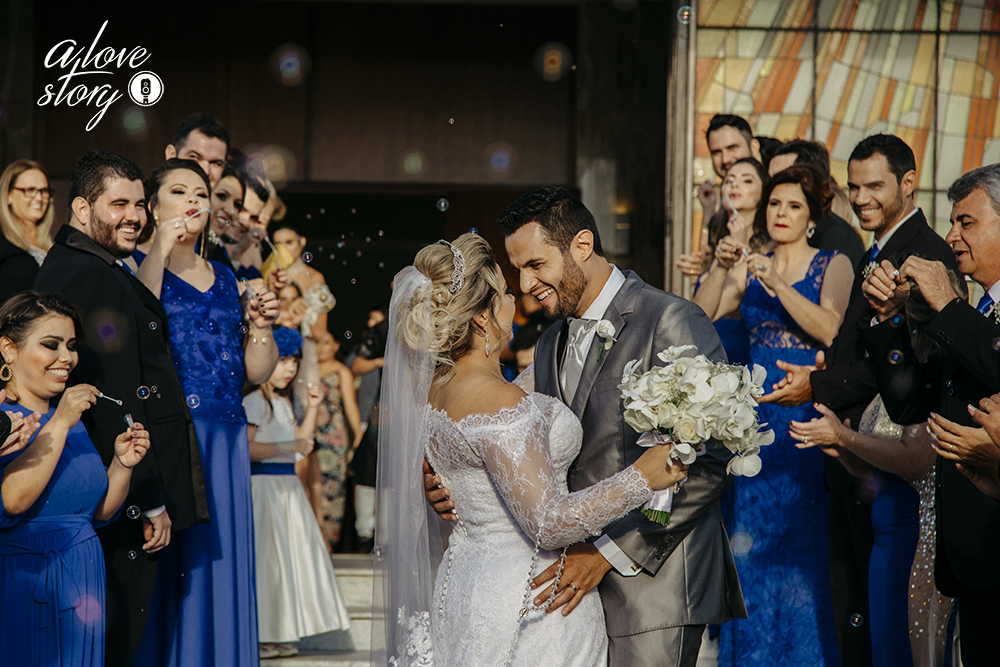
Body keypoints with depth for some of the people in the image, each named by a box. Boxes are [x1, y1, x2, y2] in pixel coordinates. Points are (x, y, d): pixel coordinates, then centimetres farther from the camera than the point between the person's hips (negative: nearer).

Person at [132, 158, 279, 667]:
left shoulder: (225, 279, 17)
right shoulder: (136, 267, 2)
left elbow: (256, 372, 17)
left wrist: (259, 326, -1)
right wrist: (160, 252, -19)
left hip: (224, 442, 5)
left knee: (218, 563, 5)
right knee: (165, 564, -6)